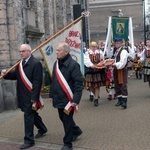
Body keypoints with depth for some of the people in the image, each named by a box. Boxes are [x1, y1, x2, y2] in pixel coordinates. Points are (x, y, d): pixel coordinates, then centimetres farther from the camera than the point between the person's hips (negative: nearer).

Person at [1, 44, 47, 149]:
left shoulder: (36, 63, -15)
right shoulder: (20, 63, 10)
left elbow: (37, 82, -20)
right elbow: (15, 75, 10)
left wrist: (34, 97, -23)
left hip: (30, 96, -8)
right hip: (23, 95, 8)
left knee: (28, 116, -3)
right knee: (32, 113, 21)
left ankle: (29, 140, 9)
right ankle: (42, 129, 43)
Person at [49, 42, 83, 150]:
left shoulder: (73, 64, -16)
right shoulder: (56, 63, 9)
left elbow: (79, 83, -19)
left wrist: (76, 100, -22)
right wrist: (52, 95, 17)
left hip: (68, 99, -8)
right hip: (59, 98, 8)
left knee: (67, 121, 2)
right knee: (63, 118, 20)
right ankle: (76, 131, 45)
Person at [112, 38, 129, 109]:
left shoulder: (123, 51, -13)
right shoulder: (116, 51, 15)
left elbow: (122, 62, -22)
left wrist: (115, 64, -26)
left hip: (122, 70, -9)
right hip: (116, 70, 9)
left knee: (123, 85, -10)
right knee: (117, 86, 12)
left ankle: (124, 101, -10)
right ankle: (120, 100, 21)